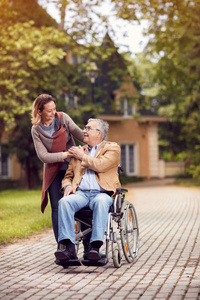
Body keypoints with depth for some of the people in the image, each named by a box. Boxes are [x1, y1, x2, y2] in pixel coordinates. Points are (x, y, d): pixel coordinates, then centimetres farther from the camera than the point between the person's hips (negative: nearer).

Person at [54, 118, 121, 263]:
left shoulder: (112, 148, 12)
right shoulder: (78, 151, 27)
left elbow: (100, 165, -8)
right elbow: (68, 176, 27)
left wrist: (83, 156, 6)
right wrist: (68, 185, 4)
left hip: (102, 193, -3)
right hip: (81, 193, 3)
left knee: (101, 202, -39)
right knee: (64, 201, -30)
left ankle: (95, 246, -41)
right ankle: (68, 247, -35)